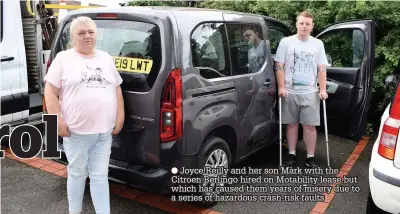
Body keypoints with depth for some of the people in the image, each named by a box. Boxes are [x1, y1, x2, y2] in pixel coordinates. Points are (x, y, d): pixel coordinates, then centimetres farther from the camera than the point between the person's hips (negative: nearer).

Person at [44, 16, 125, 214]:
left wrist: (120, 117, 7)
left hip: (104, 131, 3)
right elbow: (50, 92, -3)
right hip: (76, 132, -2)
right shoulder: (63, 58, -1)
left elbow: (117, 89, 14)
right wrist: (58, 121, -11)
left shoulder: (106, 59, 11)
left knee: (100, 176, 9)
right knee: (77, 173, 12)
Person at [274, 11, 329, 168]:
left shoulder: (318, 44, 8)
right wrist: (281, 87, -8)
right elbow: (279, 66, 0)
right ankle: (291, 154, 19)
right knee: (292, 124, 8)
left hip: (310, 92, 1)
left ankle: (310, 157, 11)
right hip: (290, 92, -1)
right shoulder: (286, 42, 2)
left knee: (310, 125, 2)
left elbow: (322, 69, 7)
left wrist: (323, 89, -1)